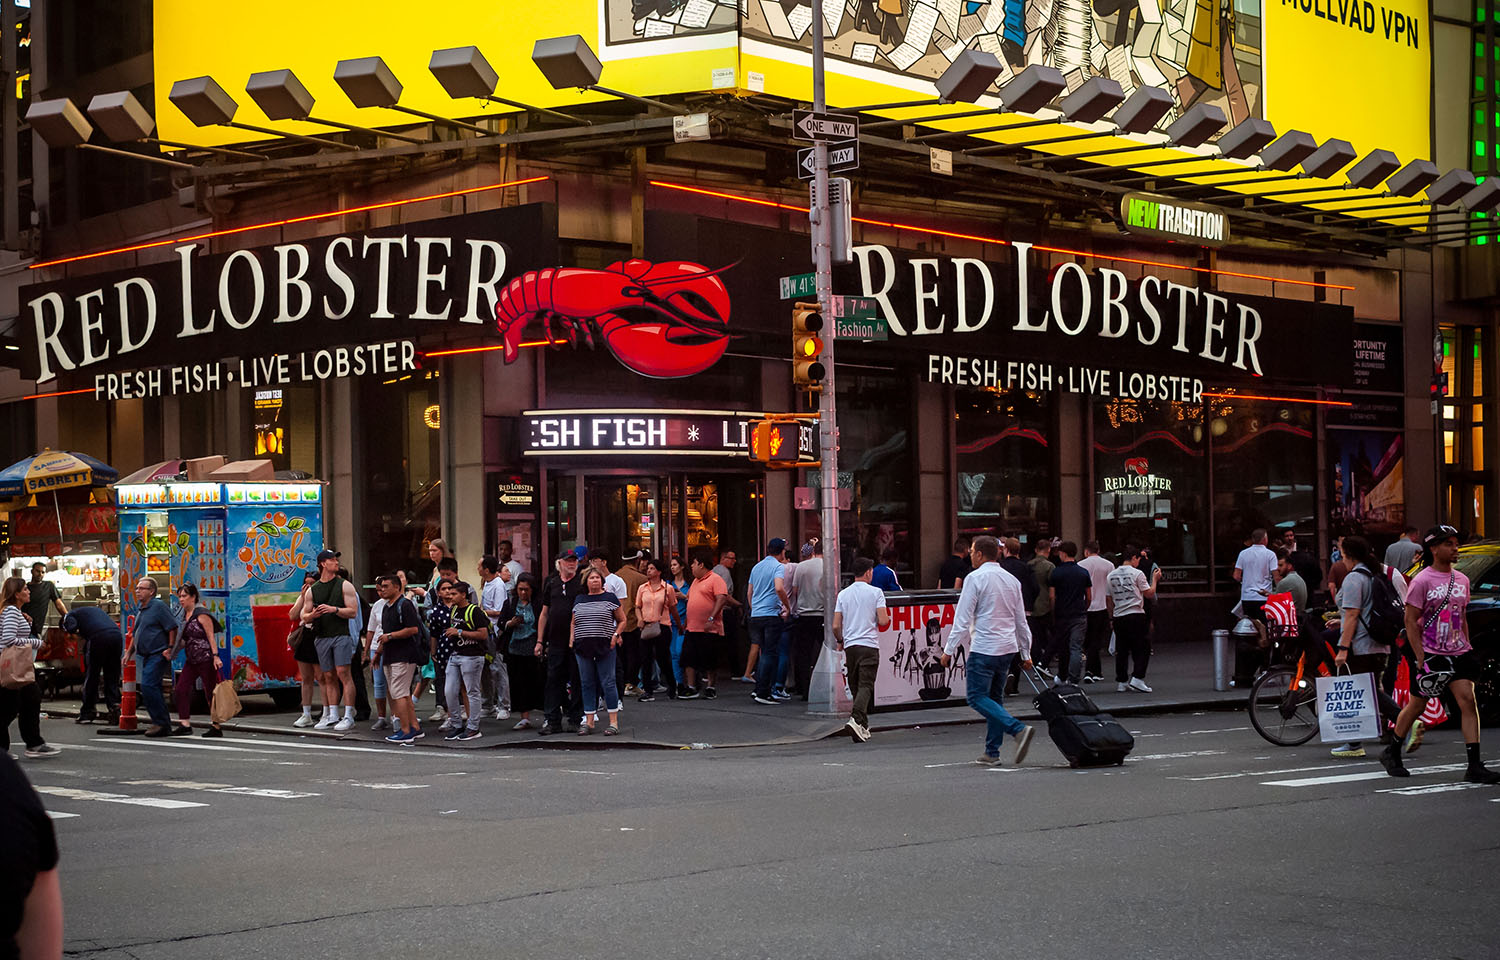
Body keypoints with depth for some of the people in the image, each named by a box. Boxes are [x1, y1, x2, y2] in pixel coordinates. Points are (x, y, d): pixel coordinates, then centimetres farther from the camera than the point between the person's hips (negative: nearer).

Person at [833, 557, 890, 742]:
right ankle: (856, 720, -28)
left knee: (856, 687, 13)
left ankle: (863, 726, 17)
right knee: (866, 686, -8)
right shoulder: (876, 592, -3)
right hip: (869, 646, -4)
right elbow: (883, 621, -10)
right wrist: (888, 618, 13)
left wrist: (840, 641, 23)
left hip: (850, 645, 4)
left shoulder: (843, 594, 8)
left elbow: (836, 626, 5)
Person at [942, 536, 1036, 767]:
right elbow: (1021, 621, 16)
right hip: (1008, 648, 7)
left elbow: (963, 619, -11)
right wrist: (1026, 654, 22)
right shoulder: (1012, 580, 12)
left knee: (977, 697, -5)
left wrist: (949, 650, -7)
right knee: (994, 697, 14)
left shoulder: (975, 578, -8)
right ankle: (992, 753, 11)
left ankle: (1019, 729, -23)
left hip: (983, 649, -7)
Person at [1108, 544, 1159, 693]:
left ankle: (1121, 682, 9)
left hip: (1118, 617, 5)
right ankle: (1137, 678, -5)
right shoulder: (1137, 574, -5)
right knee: (1143, 648, 4)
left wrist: (1112, 617, 20)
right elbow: (1149, 594, -1)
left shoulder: (1111, 575, 9)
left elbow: (1109, 598, 13)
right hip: (1136, 614, -5)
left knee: (1121, 650, 9)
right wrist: (1155, 579, 12)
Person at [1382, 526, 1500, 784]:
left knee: (1467, 700, -10)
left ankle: (1474, 767, -12)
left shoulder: (1461, 580, 10)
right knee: (1417, 705, 6)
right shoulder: (1421, 581, -9)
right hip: (1430, 654, -5)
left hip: (1458, 653, 5)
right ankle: (1391, 753, 27)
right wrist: (1421, 658, -14)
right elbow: (1410, 621, -10)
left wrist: (1467, 647, 12)